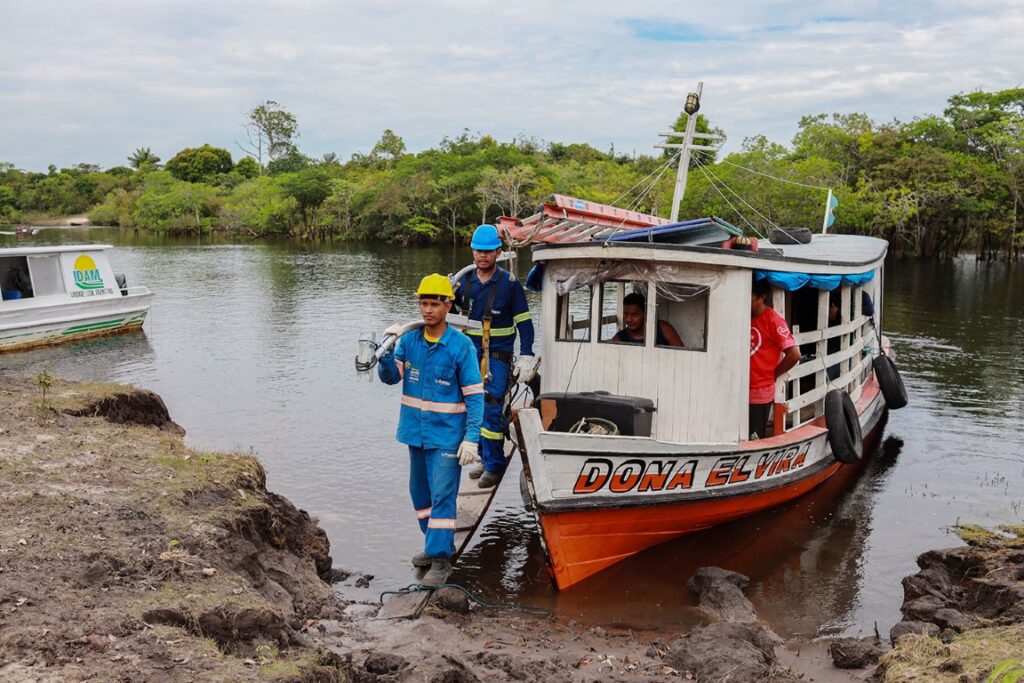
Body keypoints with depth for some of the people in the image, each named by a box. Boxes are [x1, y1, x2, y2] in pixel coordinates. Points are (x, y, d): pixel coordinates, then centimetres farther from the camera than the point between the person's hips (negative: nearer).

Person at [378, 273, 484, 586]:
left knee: (442, 496, -6)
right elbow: (390, 377, -3)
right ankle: (436, 544, 34)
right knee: (420, 492, 17)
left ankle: (441, 558, 4)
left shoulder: (461, 346, -12)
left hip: (447, 435, -6)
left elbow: (474, 395, -12)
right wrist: (387, 349, -21)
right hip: (416, 432, 6)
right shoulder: (409, 340, 1)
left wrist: (472, 438, -17)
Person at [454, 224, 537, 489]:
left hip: (498, 358, -5)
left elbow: (524, 323, -3)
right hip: (470, 355, 5)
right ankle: (485, 458, 24)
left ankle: (495, 465, 3)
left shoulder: (509, 283, -5)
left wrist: (526, 358, -10)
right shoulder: (464, 281, 5)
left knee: (491, 410, -9)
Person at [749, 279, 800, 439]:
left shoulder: (773, 320, -11)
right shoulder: (747, 318, 10)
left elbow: (794, 354, -15)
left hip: (760, 393, -7)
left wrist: (772, 375, -5)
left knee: (755, 440, -2)